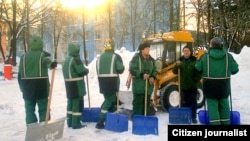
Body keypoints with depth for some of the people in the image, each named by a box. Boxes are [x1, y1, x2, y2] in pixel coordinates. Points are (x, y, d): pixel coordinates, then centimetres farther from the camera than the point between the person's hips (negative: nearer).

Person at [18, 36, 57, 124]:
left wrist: (22, 87, 17)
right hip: (41, 85, -3)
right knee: (43, 109, 5)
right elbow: (48, 61, -27)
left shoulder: (24, 56, 9)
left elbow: (20, 74, 9)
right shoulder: (43, 54, -1)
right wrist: (52, 64, -47)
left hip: (27, 86, 3)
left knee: (29, 109, 9)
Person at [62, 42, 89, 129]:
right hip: (77, 85, -9)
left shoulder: (66, 61, 15)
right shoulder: (76, 60, -15)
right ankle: (76, 123, -1)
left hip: (69, 85, 9)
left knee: (71, 102, 15)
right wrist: (87, 70, 2)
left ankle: (70, 122, 22)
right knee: (78, 103, -4)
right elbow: (82, 71, -20)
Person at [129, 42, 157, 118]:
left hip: (148, 85, 6)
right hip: (138, 86, -6)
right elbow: (132, 69, -13)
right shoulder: (136, 58, -8)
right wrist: (141, 74, -24)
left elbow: (154, 70, 16)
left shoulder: (151, 59, 10)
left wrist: (153, 77, -5)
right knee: (138, 103, -5)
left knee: (147, 103, 12)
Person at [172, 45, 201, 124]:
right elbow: (175, 72, 0)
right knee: (184, 102, 9)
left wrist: (195, 80, -9)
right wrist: (177, 66, -17)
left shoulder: (195, 61, -3)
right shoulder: (180, 60, 4)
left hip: (193, 86, -2)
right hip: (183, 86, 2)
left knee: (193, 101, 5)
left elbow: (199, 72, -2)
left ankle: (193, 117, 14)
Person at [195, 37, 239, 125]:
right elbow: (235, 69, 2)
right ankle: (225, 122, 27)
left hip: (210, 85, -2)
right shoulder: (228, 56, -1)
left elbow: (197, 69, 0)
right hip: (223, 85, 2)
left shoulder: (205, 56, -6)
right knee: (224, 105, 17)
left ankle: (215, 123, 0)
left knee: (212, 105, 4)